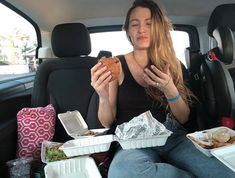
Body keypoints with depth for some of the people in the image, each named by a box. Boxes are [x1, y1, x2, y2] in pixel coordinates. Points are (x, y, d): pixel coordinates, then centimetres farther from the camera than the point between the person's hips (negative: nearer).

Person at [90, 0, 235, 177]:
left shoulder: (171, 64, 8)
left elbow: (183, 118, 7)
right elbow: (107, 123, 0)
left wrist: (169, 90, -13)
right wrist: (103, 97, -22)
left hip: (173, 137, 0)